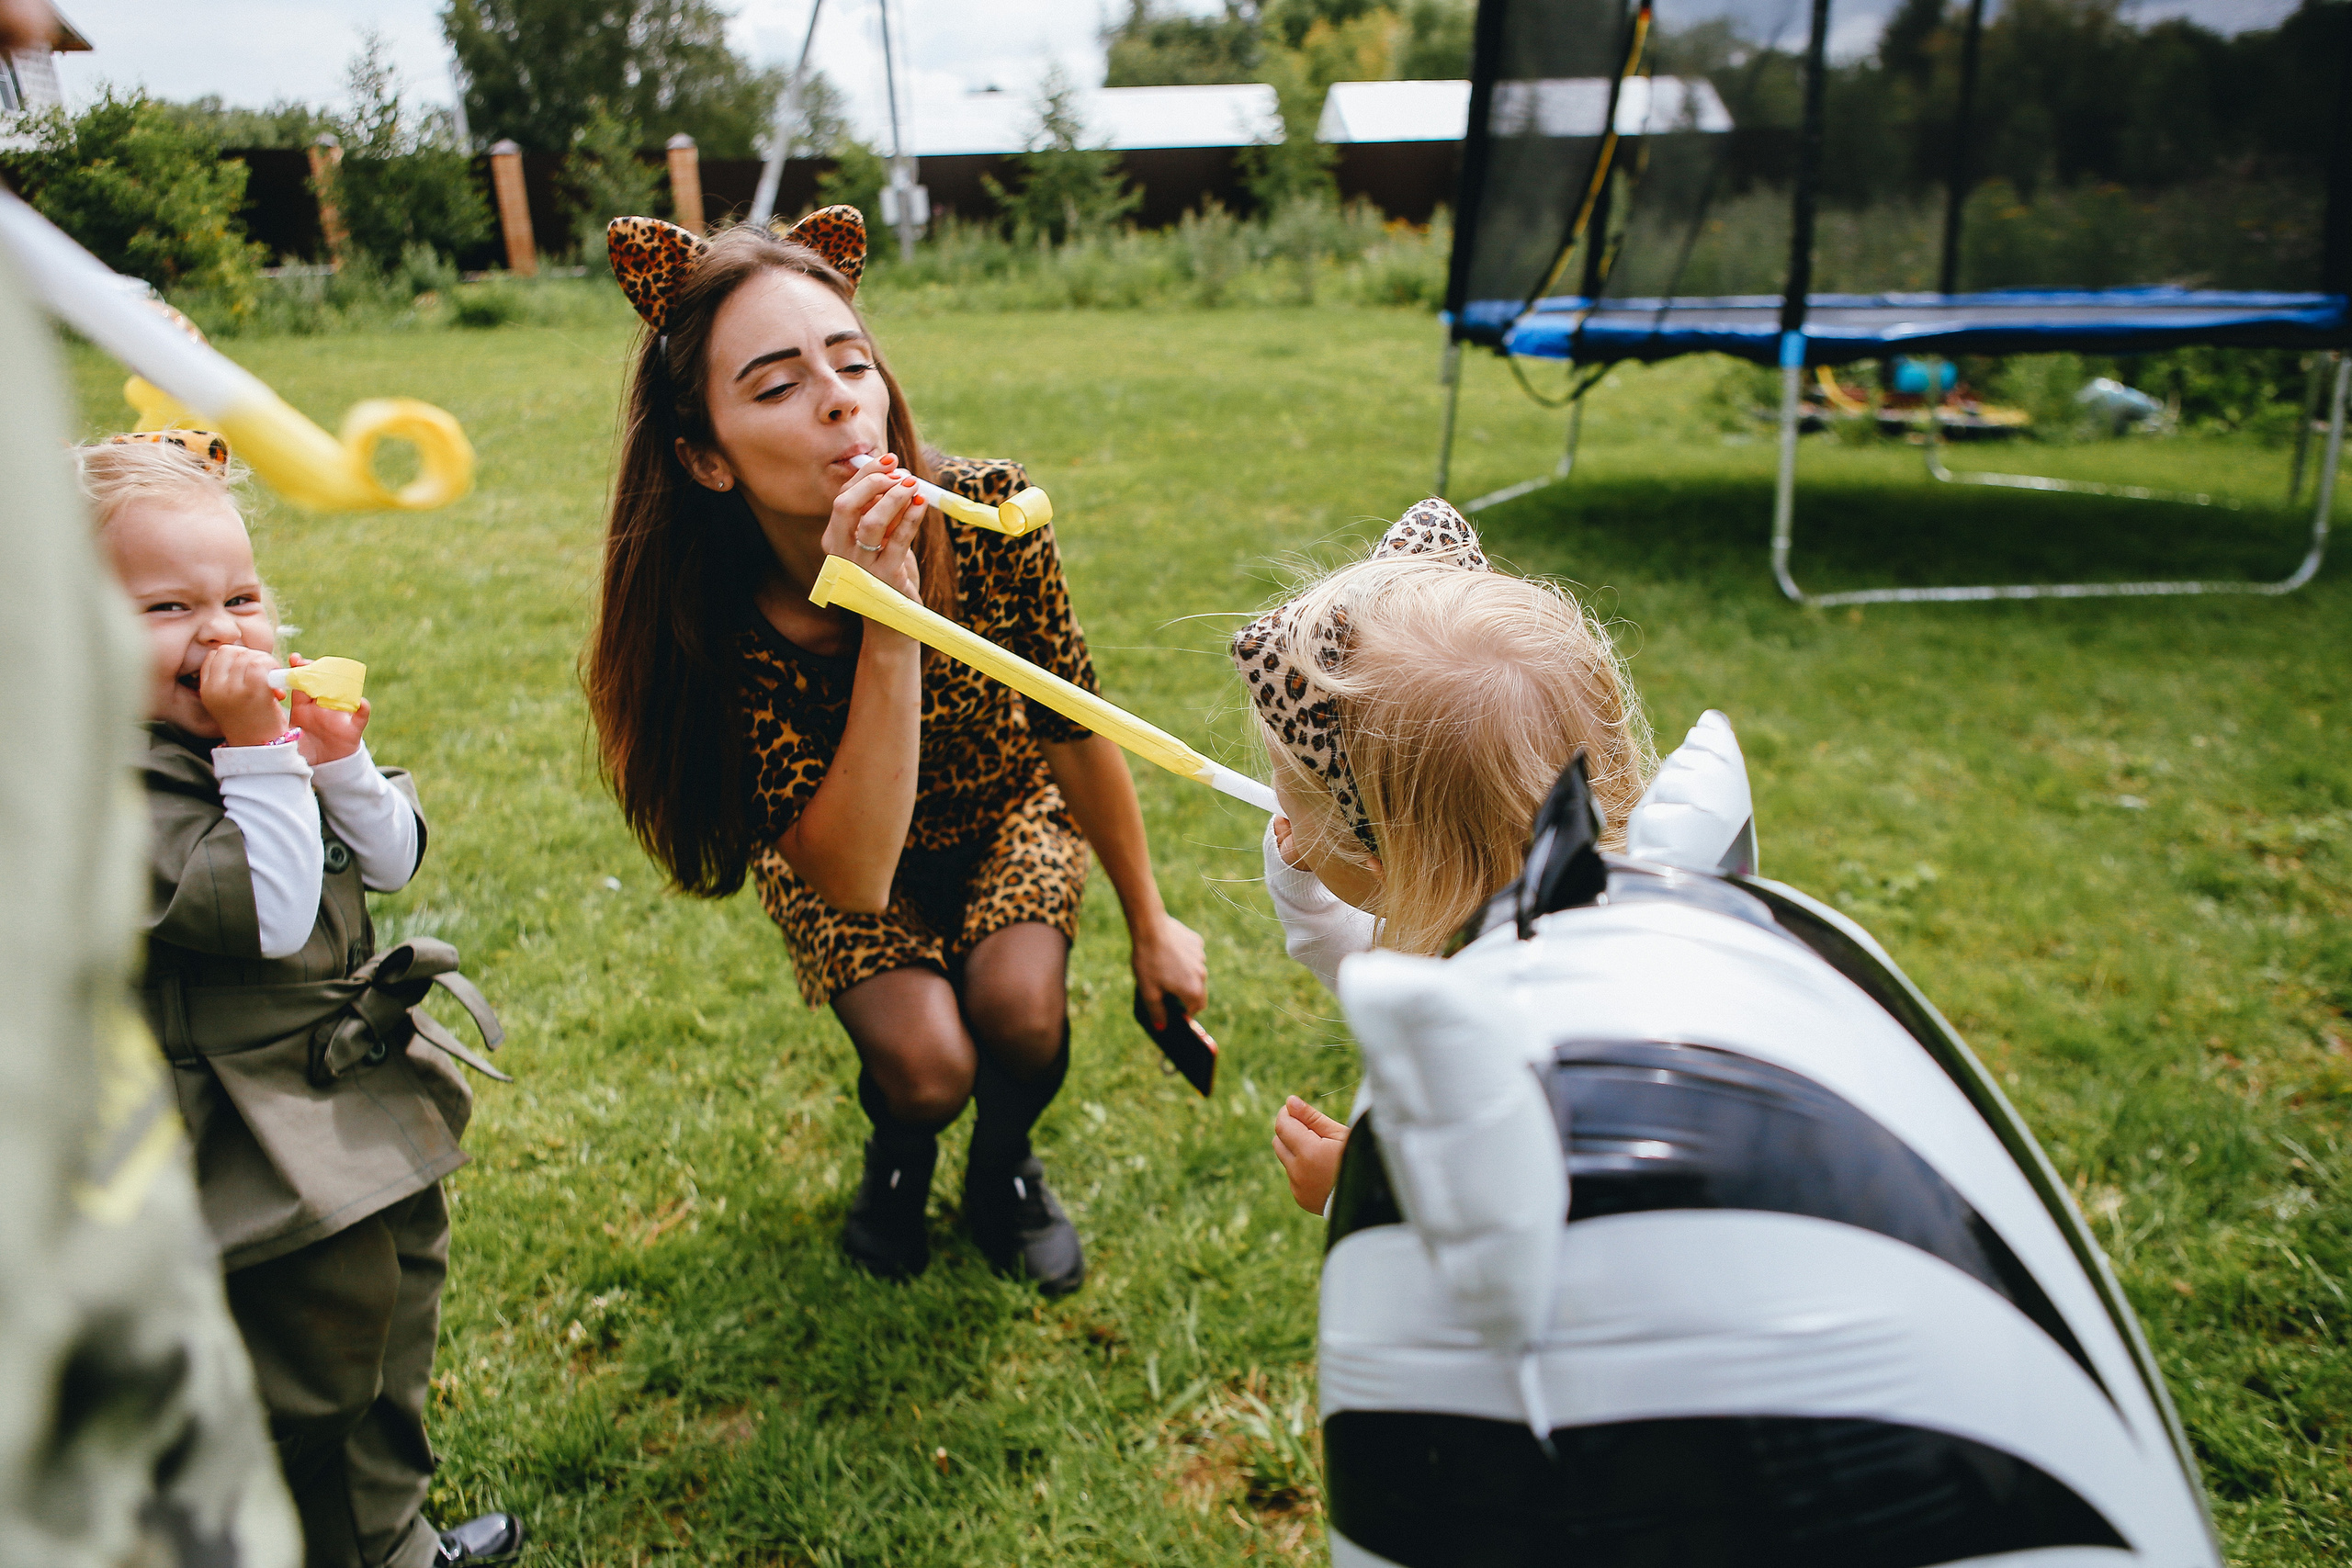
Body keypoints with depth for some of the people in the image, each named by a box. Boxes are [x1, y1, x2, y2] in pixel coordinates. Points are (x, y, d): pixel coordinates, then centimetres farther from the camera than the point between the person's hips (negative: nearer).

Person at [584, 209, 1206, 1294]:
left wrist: (1149, 925, -4)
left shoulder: (988, 514, -29)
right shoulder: (720, 620, -31)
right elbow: (854, 877, -37)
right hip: (841, 851, -1)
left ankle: (1004, 1175, 11)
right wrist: (889, 628, -48)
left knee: (1019, 1005, -24)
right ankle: (898, 1157, 17)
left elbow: (1074, 731, -14)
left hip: (1003, 813, 1)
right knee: (926, 1063, -22)